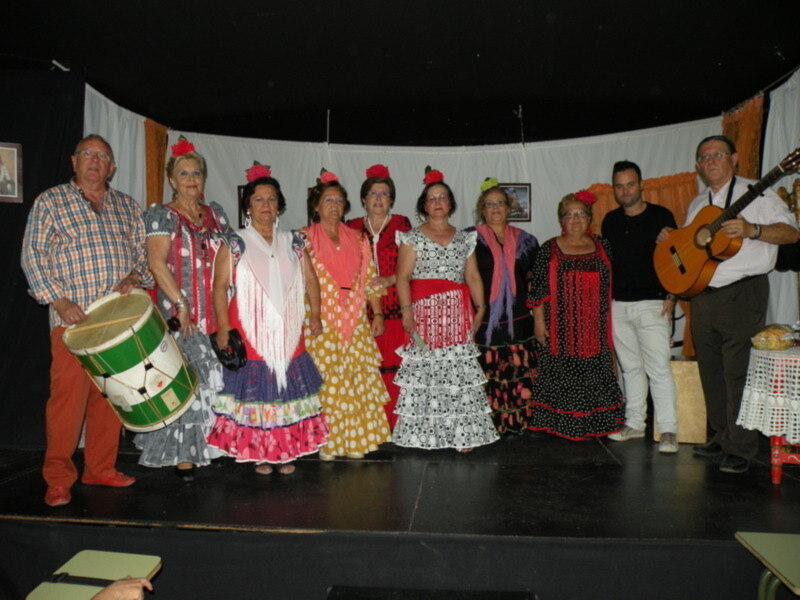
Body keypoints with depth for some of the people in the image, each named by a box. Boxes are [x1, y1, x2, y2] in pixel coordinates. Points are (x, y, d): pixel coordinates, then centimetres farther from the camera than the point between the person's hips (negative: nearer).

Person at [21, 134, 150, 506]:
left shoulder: (127, 207, 17)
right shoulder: (50, 202, 8)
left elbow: (143, 253, 17)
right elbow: (33, 255, 1)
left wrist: (134, 277, -5)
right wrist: (59, 300, -10)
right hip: (72, 318, -3)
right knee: (69, 396, -7)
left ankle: (100, 469, 19)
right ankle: (58, 479, 5)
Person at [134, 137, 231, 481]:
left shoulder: (215, 214, 16)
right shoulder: (161, 215, 1)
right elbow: (157, 263, -9)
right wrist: (181, 304, -15)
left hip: (217, 313, 5)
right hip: (181, 313, -5)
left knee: (215, 380, 6)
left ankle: (211, 446, 18)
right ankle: (183, 455, 5)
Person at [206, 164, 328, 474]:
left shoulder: (292, 243, 13)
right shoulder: (234, 244, 2)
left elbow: (310, 280, 14)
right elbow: (220, 286, -5)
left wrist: (315, 314, 4)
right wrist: (223, 326, -14)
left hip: (288, 333, 3)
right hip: (249, 334, -3)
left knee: (288, 389, 5)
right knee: (255, 389, -2)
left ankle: (286, 451, 17)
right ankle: (257, 453, 12)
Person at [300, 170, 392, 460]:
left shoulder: (357, 240, 14)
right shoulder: (304, 239, 4)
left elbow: (369, 280, 13)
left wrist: (377, 314, 7)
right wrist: (308, 317, -11)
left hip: (356, 322, 4)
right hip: (321, 323, -3)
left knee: (358, 379, 2)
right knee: (324, 380, -4)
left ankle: (354, 440, 14)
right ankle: (325, 443, 8)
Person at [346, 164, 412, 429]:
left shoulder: (401, 224, 7)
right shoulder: (352, 227, 13)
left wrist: (389, 280, -13)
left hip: (395, 307, -1)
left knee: (393, 365, -5)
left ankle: (394, 425, 7)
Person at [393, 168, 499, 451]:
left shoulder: (465, 238, 17)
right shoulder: (412, 238, 6)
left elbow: (473, 276, 12)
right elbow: (403, 277, -2)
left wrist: (480, 308, 1)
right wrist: (406, 310, -14)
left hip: (458, 312, 3)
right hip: (424, 311, -2)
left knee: (460, 369, -1)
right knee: (424, 368, -5)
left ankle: (462, 433, 5)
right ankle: (424, 433, 4)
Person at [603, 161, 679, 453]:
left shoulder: (661, 216, 0)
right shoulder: (610, 221, 12)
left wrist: (670, 297, -9)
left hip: (652, 304, -4)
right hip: (618, 305, 5)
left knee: (659, 368, -7)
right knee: (631, 368, 11)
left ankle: (668, 430, -1)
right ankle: (634, 424, 20)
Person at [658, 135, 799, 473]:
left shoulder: (755, 194, 0)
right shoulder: (697, 204, 18)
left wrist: (752, 230, -23)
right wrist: (672, 239, 8)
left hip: (742, 295, -6)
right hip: (703, 295, 6)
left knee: (739, 374, -6)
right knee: (711, 372, 11)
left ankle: (741, 449, 5)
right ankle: (721, 438, 24)